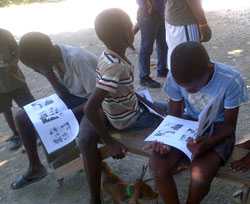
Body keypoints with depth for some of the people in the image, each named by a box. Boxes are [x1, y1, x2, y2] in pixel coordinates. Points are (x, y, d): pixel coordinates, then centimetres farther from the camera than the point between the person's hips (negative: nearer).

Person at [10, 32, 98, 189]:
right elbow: (64, 95, -4)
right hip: (73, 97, 8)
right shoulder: (53, 59, -7)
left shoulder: (76, 59, -32)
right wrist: (48, 74, -17)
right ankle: (35, 168, 17)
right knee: (22, 118, 1)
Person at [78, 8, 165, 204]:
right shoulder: (116, 67, -35)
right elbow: (90, 109, -37)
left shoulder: (109, 55, -11)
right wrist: (110, 142, -28)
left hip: (129, 105, 8)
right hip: (128, 118, -8)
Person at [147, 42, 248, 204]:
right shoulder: (175, 77, -17)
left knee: (200, 175, -28)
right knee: (157, 164, -21)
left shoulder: (231, 81, -26)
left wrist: (208, 143, -33)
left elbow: (229, 124, -14)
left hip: (219, 128, -2)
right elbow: (174, 115, -4)